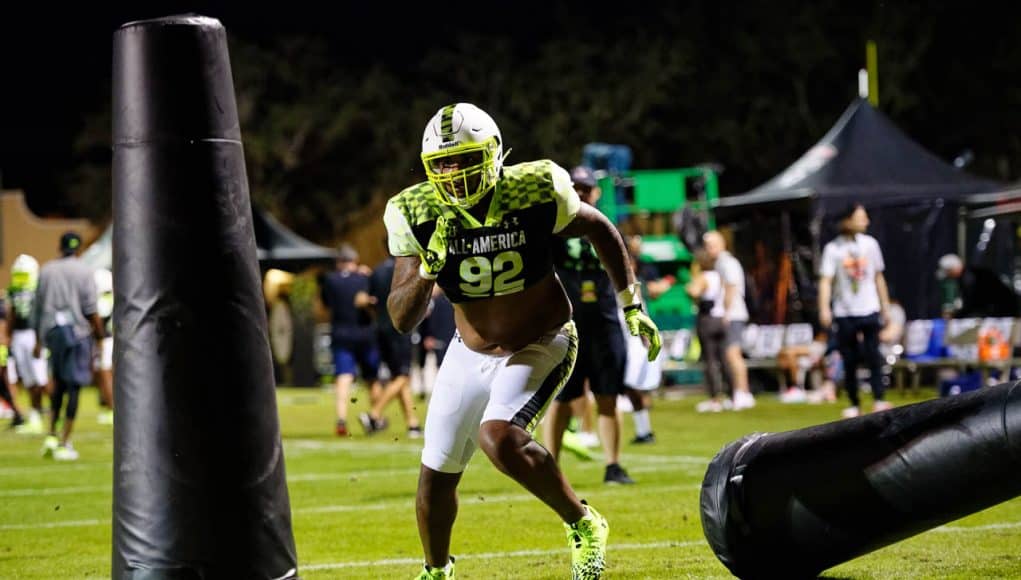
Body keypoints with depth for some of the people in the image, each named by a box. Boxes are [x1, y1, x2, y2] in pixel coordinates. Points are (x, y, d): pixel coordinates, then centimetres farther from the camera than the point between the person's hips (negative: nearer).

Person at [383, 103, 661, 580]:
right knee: (436, 477, 10)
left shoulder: (535, 192, -22)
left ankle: (583, 526, -6)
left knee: (500, 440, -29)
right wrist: (430, 267, -37)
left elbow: (599, 229, 0)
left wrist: (631, 305, 4)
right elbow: (402, 320, -19)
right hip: (470, 355, 4)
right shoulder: (417, 214, -18)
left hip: (540, 345, -4)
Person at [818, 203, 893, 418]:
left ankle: (878, 400, -9)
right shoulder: (833, 248, -4)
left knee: (873, 356, -8)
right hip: (845, 313, -2)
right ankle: (854, 404, 10)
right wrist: (824, 309, -24)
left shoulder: (870, 244, 6)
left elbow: (878, 277, 14)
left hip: (869, 311, 2)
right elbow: (826, 280, -11)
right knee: (849, 361, 3)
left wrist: (885, 305, 13)